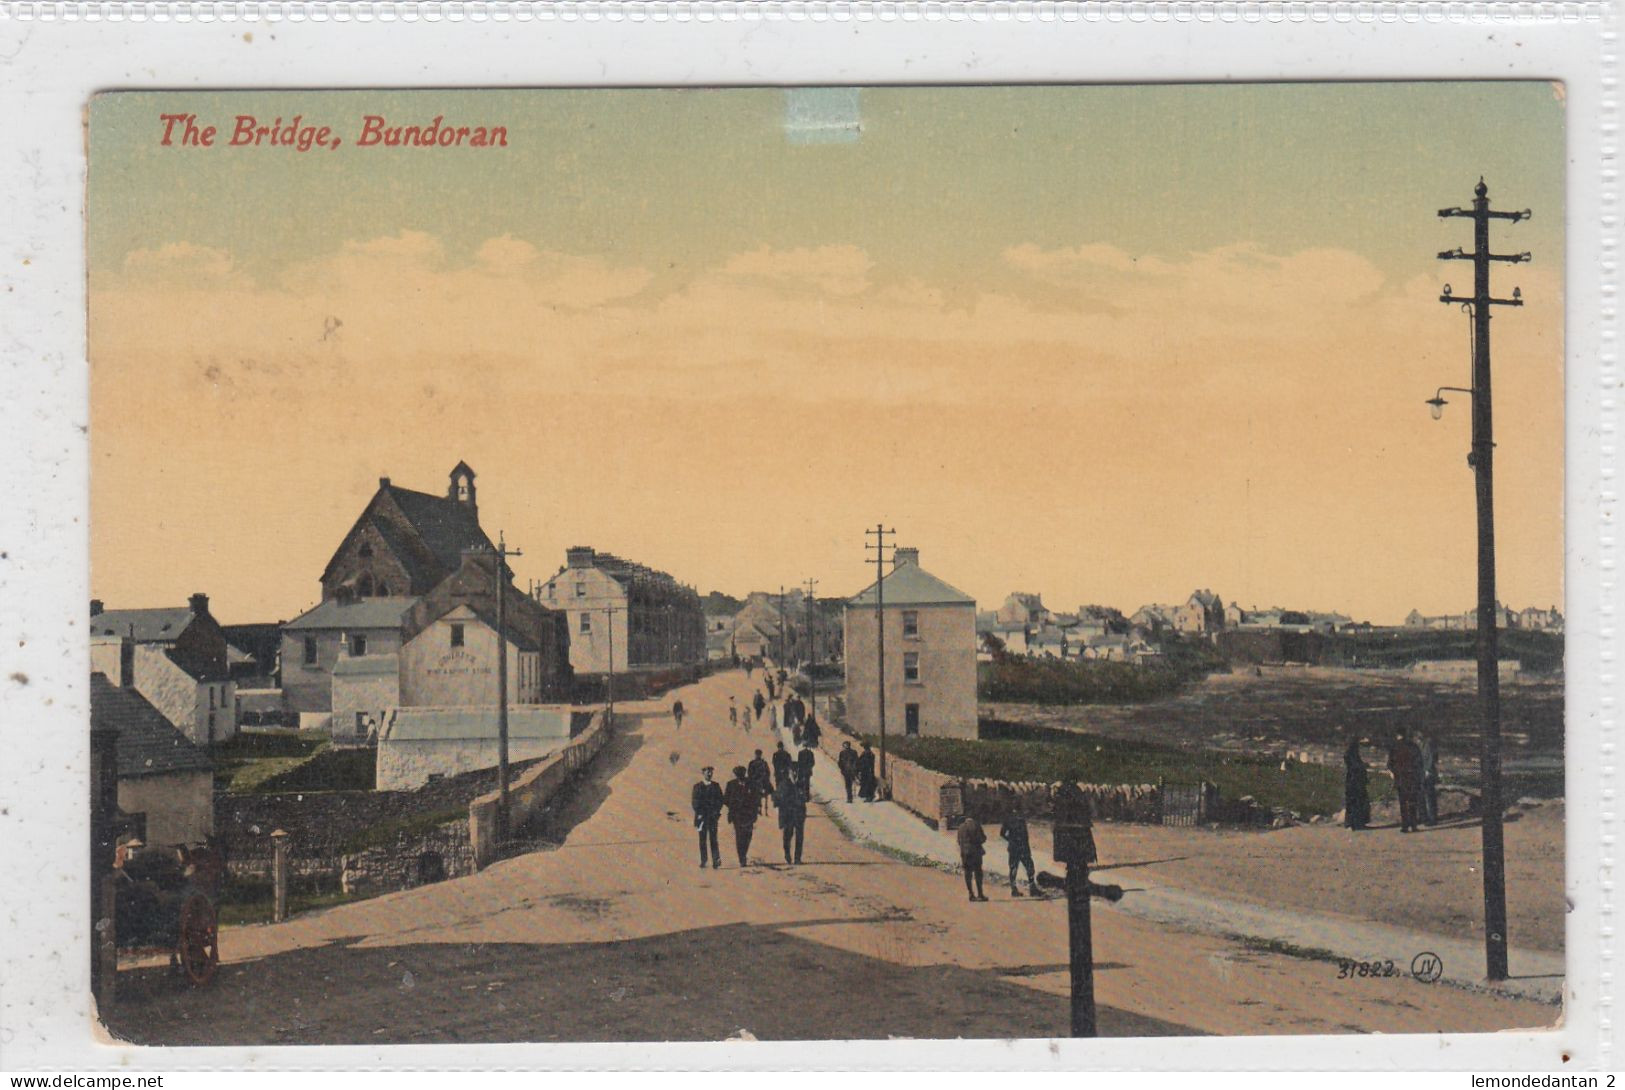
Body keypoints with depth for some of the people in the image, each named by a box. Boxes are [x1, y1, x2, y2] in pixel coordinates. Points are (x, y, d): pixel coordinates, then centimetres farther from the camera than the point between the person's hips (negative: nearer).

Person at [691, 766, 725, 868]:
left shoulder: (716, 786, 10)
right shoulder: (697, 786, 7)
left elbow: (720, 800, 9)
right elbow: (695, 802, 3)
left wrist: (716, 811, -4)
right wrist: (698, 813, -7)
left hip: (713, 816, 0)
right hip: (702, 816, 0)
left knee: (713, 838, -8)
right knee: (702, 839, 3)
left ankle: (716, 860, -12)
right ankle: (703, 861, 7)